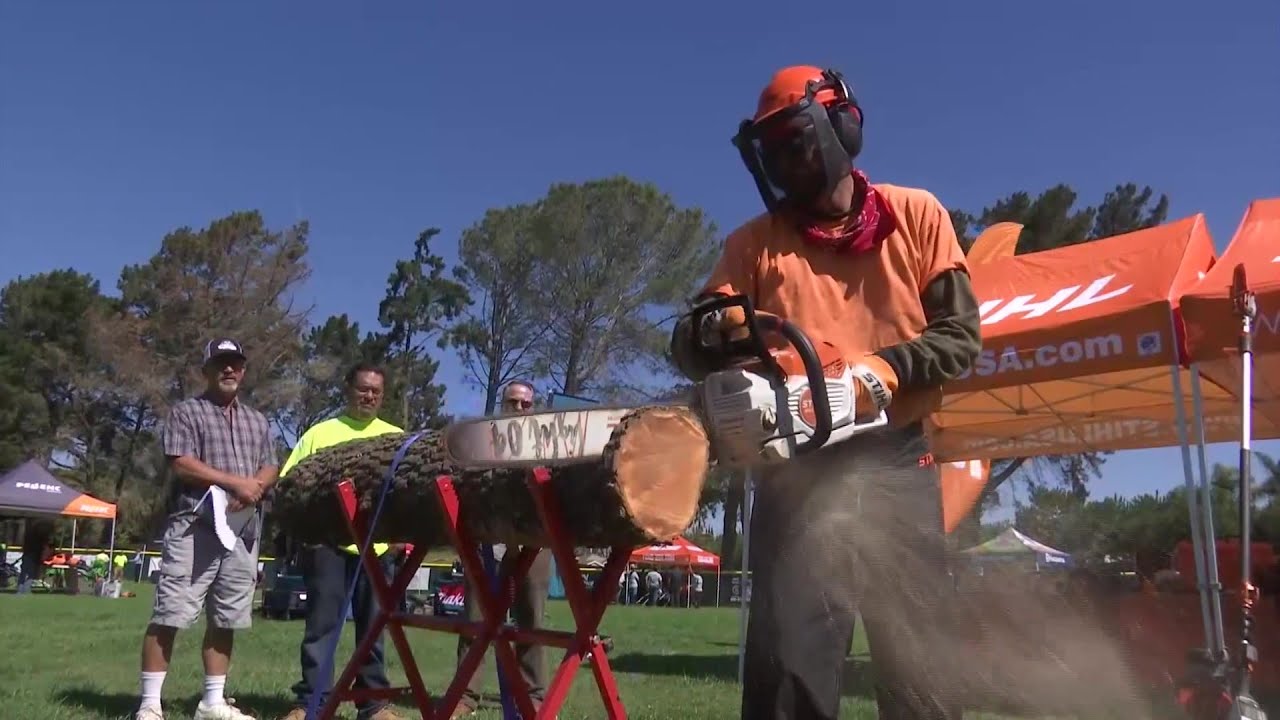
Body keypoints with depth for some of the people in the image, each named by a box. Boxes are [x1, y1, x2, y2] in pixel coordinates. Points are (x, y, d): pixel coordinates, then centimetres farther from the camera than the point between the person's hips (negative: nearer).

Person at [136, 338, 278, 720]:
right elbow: (181, 464, -9)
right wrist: (235, 482, -14)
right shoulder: (186, 412, 4)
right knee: (169, 616, -7)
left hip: (244, 532, 5)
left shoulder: (258, 421, 20)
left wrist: (255, 486, -9)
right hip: (194, 527, -5)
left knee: (225, 620, 9)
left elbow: (270, 469, 15)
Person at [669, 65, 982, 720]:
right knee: (789, 657, -2)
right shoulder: (755, 242, 9)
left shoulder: (916, 216, 7)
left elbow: (960, 336, 1)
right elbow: (690, 348, 1)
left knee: (919, 662, 9)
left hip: (895, 463, 0)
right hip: (798, 468, 0)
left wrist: (884, 368, -17)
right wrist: (712, 328, -23)